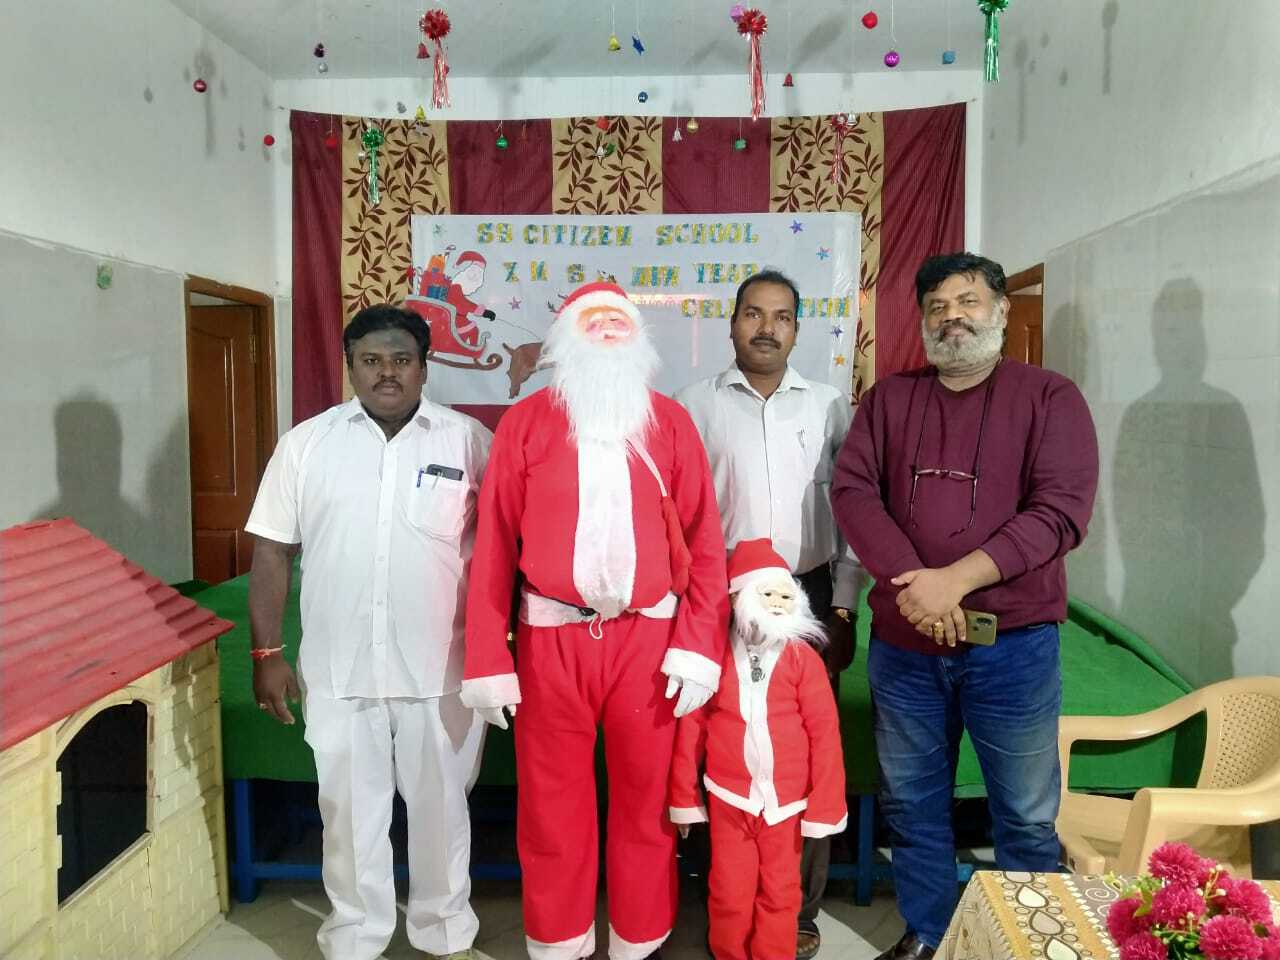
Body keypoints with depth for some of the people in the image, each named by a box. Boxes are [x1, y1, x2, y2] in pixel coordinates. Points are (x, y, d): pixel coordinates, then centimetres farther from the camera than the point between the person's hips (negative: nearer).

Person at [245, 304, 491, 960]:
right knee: (349, 809, 15)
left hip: (442, 669, -1)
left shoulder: (470, 440, -3)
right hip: (337, 670, 1)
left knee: (441, 807, 14)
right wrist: (266, 652, 1)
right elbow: (272, 553, 4)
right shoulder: (305, 443, 1)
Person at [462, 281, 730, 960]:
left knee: (645, 800, 11)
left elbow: (704, 542, 1)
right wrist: (488, 659, -4)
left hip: (649, 636, 1)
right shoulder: (526, 422, 3)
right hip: (551, 637, 0)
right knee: (552, 805, 10)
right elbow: (494, 544, -1)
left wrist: (697, 644, -7)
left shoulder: (670, 422, 6)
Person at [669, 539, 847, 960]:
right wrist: (685, 795, 3)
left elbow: (825, 733, -6)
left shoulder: (803, 658, -8)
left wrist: (824, 805, -6)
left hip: (785, 800, 0)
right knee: (730, 893, 11)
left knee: (779, 892, 13)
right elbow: (691, 727, 0)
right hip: (728, 798, 1)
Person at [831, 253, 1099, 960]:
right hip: (902, 641, 3)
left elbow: (1062, 510, -11)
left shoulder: (1050, 397, 1)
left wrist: (956, 578, -19)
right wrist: (912, 581, -17)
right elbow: (852, 490, -3)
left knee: (1026, 815, 9)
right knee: (910, 802, 14)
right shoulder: (888, 399, 9)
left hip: (1014, 643, -2)